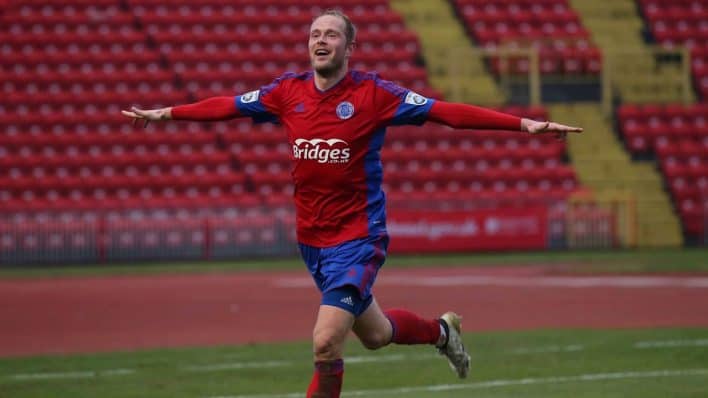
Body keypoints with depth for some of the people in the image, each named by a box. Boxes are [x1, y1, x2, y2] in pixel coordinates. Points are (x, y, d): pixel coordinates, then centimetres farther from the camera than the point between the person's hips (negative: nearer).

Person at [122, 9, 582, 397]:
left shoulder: (373, 93, -12)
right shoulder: (288, 91, 1)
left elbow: (446, 112, -17)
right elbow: (229, 106, 13)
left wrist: (524, 123, -24)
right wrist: (164, 113, 20)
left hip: (357, 237, -5)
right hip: (312, 239, 6)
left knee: (326, 342, -18)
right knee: (374, 334, 21)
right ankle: (442, 331, 51)